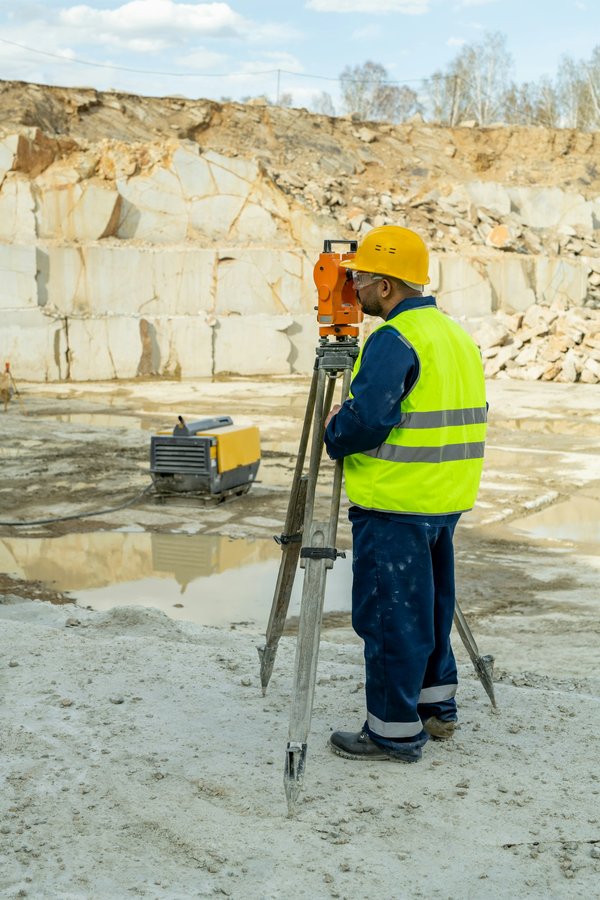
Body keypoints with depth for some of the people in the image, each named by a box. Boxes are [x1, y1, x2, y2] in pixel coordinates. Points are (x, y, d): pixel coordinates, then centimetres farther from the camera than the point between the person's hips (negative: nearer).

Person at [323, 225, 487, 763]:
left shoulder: (394, 340, -16)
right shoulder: (458, 335, 14)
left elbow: (367, 417, -24)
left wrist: (333, 437, -4)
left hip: (395, 505, -9)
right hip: (446, 499, 9)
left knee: (388, 613, 0)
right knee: (426, 604, 20)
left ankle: (396, 730, 8)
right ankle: (436, 705, 30)